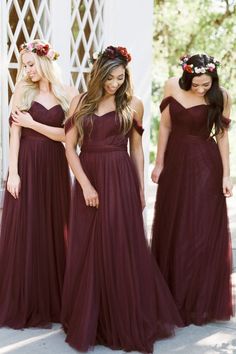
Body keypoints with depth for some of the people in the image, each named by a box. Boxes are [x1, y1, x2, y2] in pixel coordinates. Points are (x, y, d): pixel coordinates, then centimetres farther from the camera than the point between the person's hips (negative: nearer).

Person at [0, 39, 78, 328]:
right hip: (26, 165, -1)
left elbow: (66, 135, -4)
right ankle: (24, 303, 16)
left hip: (54, 166, 1)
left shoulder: (68, 96, 3)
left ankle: (53, 301, 21)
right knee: (25, 231, 3)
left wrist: (32, 123, -7)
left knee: (54, 229, 6)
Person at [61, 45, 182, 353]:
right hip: (88, 180, 2)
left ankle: (127, 323, 19)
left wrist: (140, 189, 8)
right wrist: (85, 184, -10)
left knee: (123, 249, 3)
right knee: (88, 251, 7)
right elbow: (70, 146, 0)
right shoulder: (81, 103, 4)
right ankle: (87, 322, 22)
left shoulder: (132, 105, 3)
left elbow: (137, 149, 8)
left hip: (121, 180, -1)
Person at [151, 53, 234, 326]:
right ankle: (171, 296, 32)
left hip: (206, 167, -3)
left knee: (203, 233, 1)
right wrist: (159, 163, 5)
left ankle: (199, 302, 16)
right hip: (175, 163, 3)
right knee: (171, 230, 13)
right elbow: (165, 126, 2)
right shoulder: (172, 87, -6)